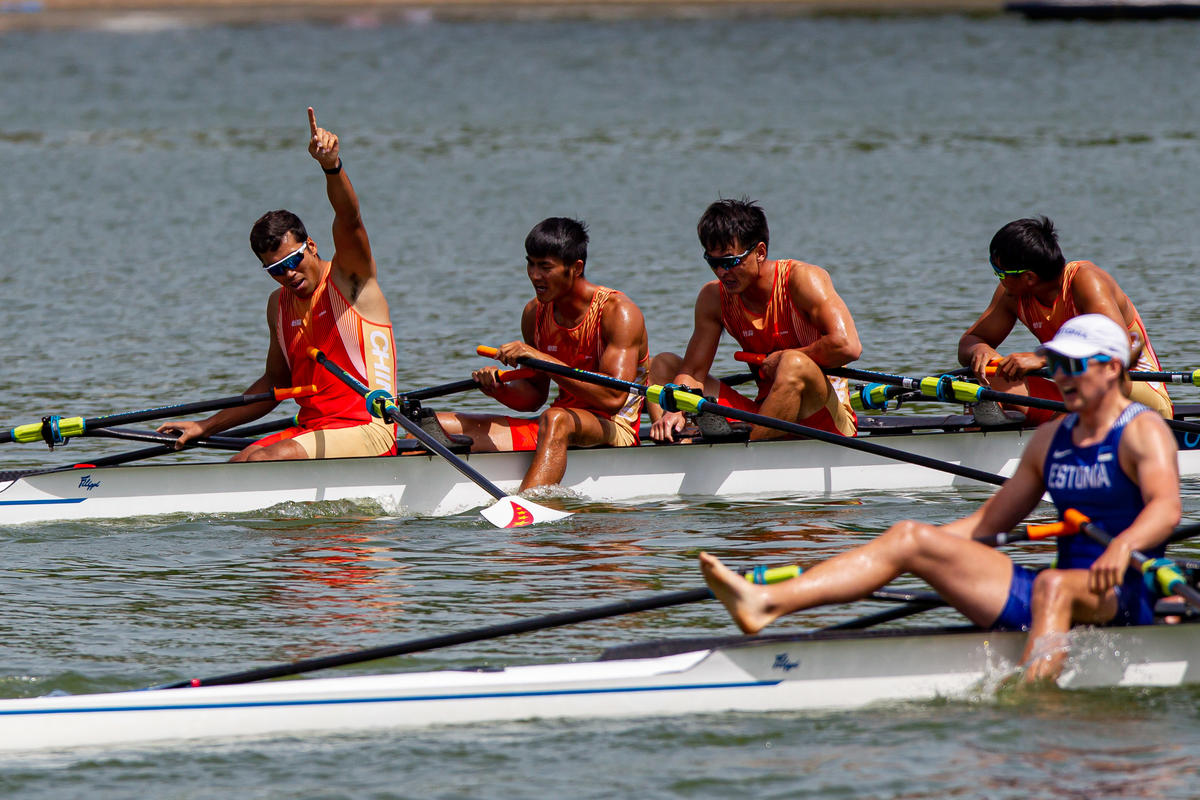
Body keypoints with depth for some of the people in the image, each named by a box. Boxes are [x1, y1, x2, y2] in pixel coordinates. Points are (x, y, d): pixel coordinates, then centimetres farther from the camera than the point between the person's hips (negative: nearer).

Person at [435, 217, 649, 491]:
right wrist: (499, 389, -9)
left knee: (555, 420, -42)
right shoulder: (535, 313, 7)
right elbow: (533, 396, 14)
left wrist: (540, 358, -26)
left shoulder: (618, 312, -13)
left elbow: (613, 398, -25)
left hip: (613, 431, -7)